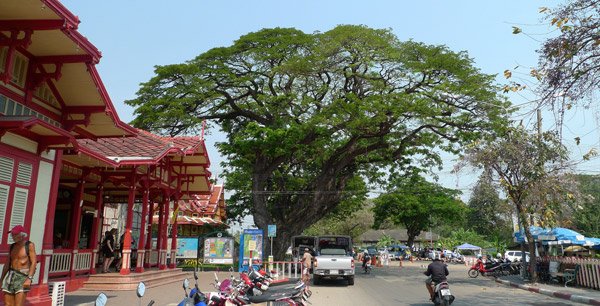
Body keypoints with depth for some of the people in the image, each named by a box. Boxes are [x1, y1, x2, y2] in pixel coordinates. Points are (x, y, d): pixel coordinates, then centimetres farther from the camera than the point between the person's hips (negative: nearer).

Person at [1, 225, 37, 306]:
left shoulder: (29, 245, -5)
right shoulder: (12, 246, 11)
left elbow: (34, 262, -11)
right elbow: (7, 264, 17)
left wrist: (29, 278, -20)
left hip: (23, 276, -5)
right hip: (10, 275, 6)